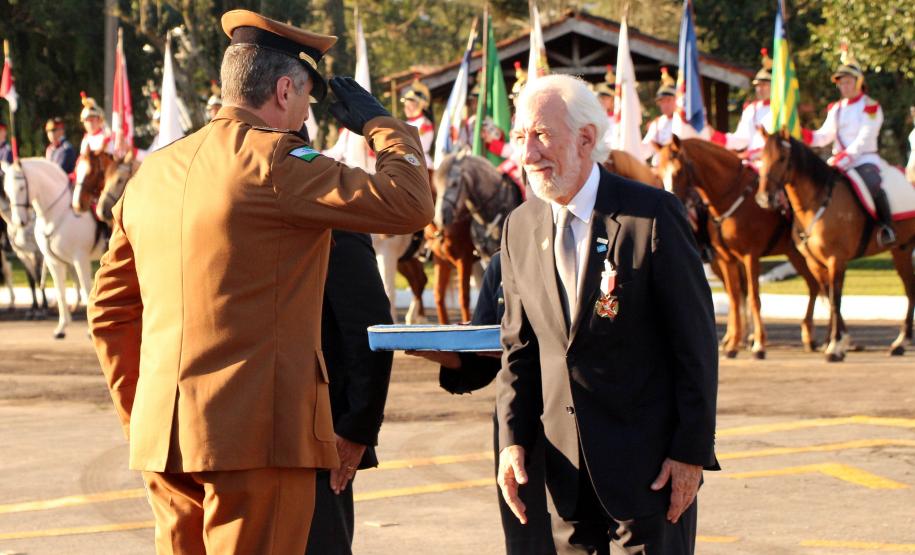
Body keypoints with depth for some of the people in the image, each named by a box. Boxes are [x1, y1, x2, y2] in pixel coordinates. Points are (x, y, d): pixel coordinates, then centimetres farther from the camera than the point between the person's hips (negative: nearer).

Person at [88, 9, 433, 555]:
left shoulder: (153, 172, 14)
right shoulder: (272, 162, -10)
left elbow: (110, 310, 19)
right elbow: (410, 203, -14)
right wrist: (381, 123, 4)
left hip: (163, 437, 8)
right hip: (258, 432, -8)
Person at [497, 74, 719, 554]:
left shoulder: (653, 215, -11)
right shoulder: (519, 228, 6)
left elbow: (696, 340, -10)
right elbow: (518, 347, 11)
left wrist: (692, 450, -12)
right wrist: (512, 439, 1)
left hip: (649, 462, -5)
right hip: (566, 464, 5)